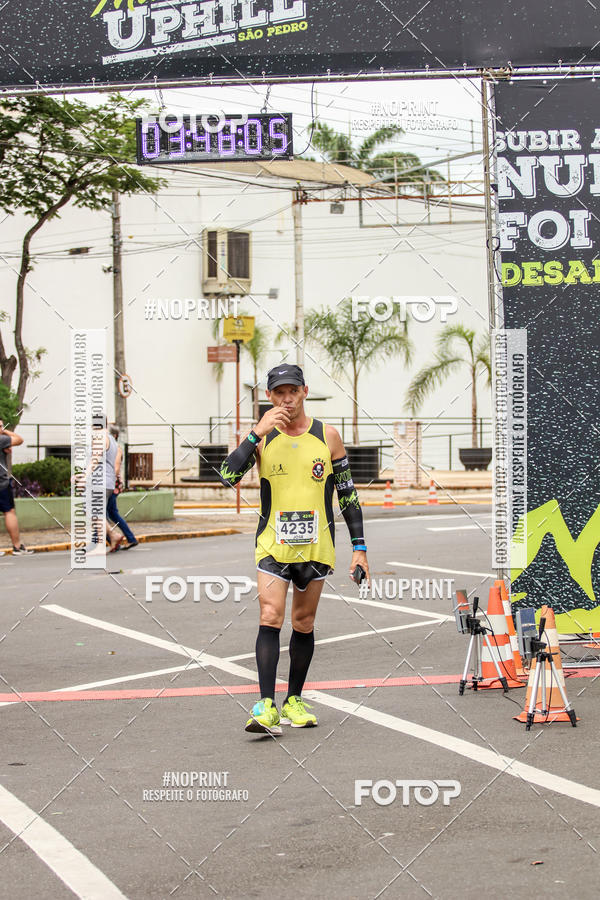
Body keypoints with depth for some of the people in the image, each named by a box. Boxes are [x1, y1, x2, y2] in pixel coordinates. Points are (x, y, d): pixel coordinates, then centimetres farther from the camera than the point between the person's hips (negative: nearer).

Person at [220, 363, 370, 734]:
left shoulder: (327, 436, 3)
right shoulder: (262, 438, 1)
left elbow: (348, 493, 8)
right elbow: (227, 477, -13)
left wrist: (359, 546, 4)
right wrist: (257, 434, -19)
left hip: (316, 545, 1)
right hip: (273, 544, -1)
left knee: (304, 623, 8)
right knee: (270, 618, -14)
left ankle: (294, 700, 21)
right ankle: (267, 706, -18)